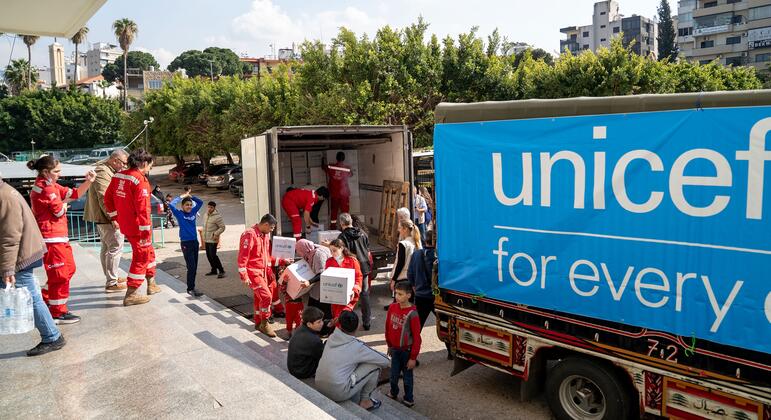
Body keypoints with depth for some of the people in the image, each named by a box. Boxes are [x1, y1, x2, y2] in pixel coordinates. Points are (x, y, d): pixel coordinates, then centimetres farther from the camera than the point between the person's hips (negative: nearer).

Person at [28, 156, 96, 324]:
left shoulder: (50, 185, 14)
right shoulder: (45, 188, -17)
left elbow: (75, 193, 12)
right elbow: (60, 211, -15)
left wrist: (88, 182, -2)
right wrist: (64, 203, 7)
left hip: (58, 236, 10)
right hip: (52, 238, -10)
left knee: (69, 268, 20)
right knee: (61, 274, -4)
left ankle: (45, 299, 31)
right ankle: (58, 313, 5)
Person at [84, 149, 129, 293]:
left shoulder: (107, 170, 16)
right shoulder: (102, 173, -17)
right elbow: (104, 199, -25)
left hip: (103, 217, 11)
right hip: (106, 218, -11)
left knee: (106, 247, 17)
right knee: (116, 247, -9)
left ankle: (111, 278, 28)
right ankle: (112, 283, -5)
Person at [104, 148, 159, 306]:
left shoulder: (118, 176, 6)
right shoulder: (140, 180, -20)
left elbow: (108, 198, 13)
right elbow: (142, 209, -23)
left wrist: (115, 217, 22)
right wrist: (145, 232, -19)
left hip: (125, 225, 9)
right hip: (137, 227, -9)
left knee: (148, 252, 23)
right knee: (141, 258, 2)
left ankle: (151, 284, 36)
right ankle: (130, 295, 6)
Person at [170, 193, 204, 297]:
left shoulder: (193, 212, 8)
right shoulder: (179, 214, -4)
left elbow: (200, 202, 11)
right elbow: (172, 205, -19)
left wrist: (191, 196, 3)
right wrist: (182, 197, -9)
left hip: (195, 242, 5)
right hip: (186, 243, -5)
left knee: (194, 267, 9)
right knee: (191, 267, -8)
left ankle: (191, 288, 20)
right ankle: (190, 289, 1)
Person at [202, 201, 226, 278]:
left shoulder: (217, 217, -16)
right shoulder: (205, 215, 11)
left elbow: (222, 227, -16)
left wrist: (216, 234, -22)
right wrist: (204, 235, 17)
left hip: (213, 240, -9)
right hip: (206, 240, 9)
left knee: (213, 256, -12)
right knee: (208, 255, 13)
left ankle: (221, 271, -4)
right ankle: (214, 270, 25)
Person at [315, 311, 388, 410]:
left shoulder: (331, 338, 3)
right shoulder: (357, 346, -12)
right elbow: (386, 361, -4)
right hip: (338, 393, -6)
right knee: (375, 365, 2)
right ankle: (365, 400, 17)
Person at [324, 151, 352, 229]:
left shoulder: (330, 167, -3)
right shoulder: (347, 168, -5)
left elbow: (323, 167, 19)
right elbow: (351, 174, 17)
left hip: (333, 194, 2)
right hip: (344, 194, -2)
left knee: (333, 212, 10)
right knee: (345, 212, 1)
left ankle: (333, 229, 12)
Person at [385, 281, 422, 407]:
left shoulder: (412, 314, -22)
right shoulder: (392, 307, -6)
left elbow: (416, 337, -17)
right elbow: (388, 327, 8)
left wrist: (413, 357, -13)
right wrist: (389, 346, 14)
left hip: (406, 350, -5)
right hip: (394, 349, 5)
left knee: (407, 376, 11)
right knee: (393, 375, 18)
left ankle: (409, 399, 31)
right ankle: (393, 393, 42)